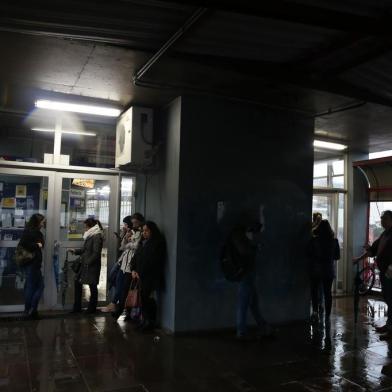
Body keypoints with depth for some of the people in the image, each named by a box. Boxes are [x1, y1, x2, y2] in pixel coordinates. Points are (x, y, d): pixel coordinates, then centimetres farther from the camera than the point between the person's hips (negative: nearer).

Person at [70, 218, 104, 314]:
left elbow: (96, 253, -20)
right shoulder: (90, 236, 12)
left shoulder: (97, 236, -16)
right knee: (77, 282, 12)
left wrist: (88, 263, -19)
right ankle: (77, 307, 23)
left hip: (92, 266, -10)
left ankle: (92, 308, 17)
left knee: (92, 286, 3)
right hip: (85, 265, 10)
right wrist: (75, 251, 8)